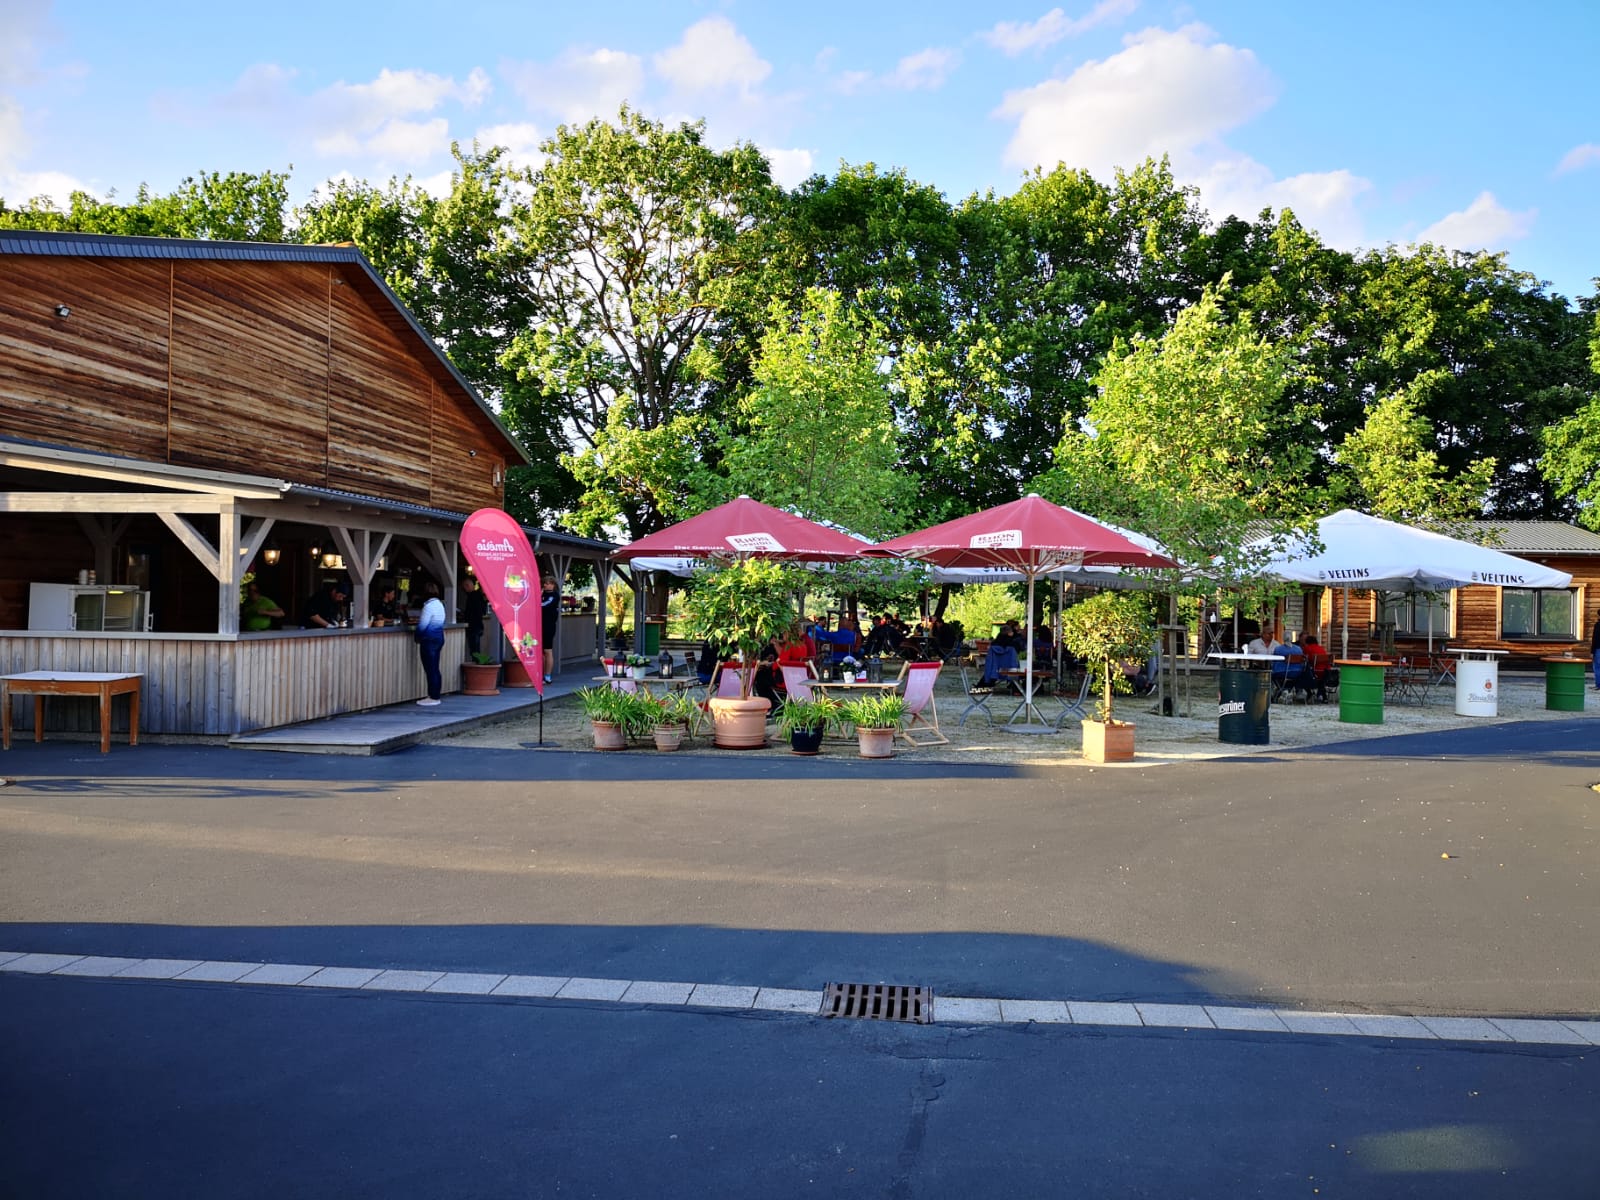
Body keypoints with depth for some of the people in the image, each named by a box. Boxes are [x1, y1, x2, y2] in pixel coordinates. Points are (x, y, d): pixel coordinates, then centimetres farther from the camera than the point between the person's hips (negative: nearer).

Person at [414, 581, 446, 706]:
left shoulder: (429, 605, -16)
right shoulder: (440, 604, 11)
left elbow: (422, 625, -17)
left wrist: (418, 638, 0)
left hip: (429, 639, -9)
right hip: (439, 636, 9)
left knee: (430, 669, -3)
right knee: (435, 668, 13)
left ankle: (433, 697, 1)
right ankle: (435, 695, 17)